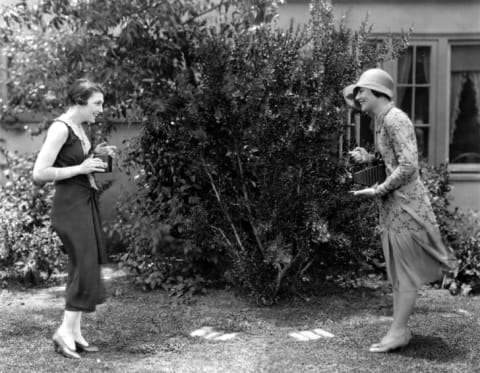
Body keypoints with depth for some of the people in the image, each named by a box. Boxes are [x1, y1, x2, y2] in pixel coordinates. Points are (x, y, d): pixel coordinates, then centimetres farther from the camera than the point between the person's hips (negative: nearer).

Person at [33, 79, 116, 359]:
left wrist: (96, 155, 9)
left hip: (87, 202, 9)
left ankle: (75, 331, 17)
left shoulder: (80, 127, 11)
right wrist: (81, 168, -19)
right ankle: (66, 331, -1)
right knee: (86, 267, -9)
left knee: (84, 267, 10)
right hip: (71, 205, -9)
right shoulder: (60, 128, -16)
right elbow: (39, 173, -20)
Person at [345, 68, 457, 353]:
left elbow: (409, 166, -21)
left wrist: (377, 191, -17)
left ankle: (398, 332, 0)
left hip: (406, 203, -10)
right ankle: (401, 328, 19)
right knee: (397, 268, 12)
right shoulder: (381, 122, 15)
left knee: (405, 270, -4)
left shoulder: (395, 119, -15)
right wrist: (368, 159, 5)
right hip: (392, 205, 10)